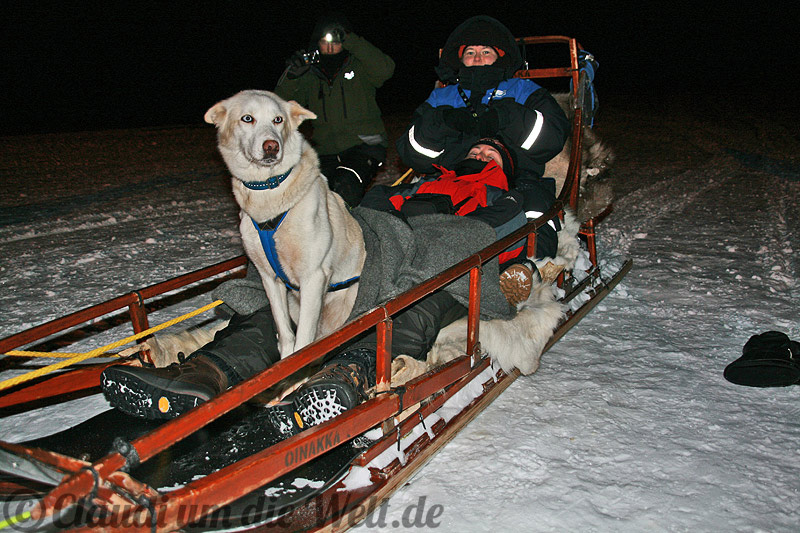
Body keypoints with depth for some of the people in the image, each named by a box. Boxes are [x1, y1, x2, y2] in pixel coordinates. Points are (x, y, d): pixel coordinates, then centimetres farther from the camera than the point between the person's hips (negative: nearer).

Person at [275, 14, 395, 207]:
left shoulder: (359, 66, 4)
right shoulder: (309, 76, 12)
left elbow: (386, 69, -17)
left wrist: (351, 41, -21)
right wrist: (292, 75, -13)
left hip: (364, 146, -4)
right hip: (326, 153, 4)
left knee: (345, 187, -31)